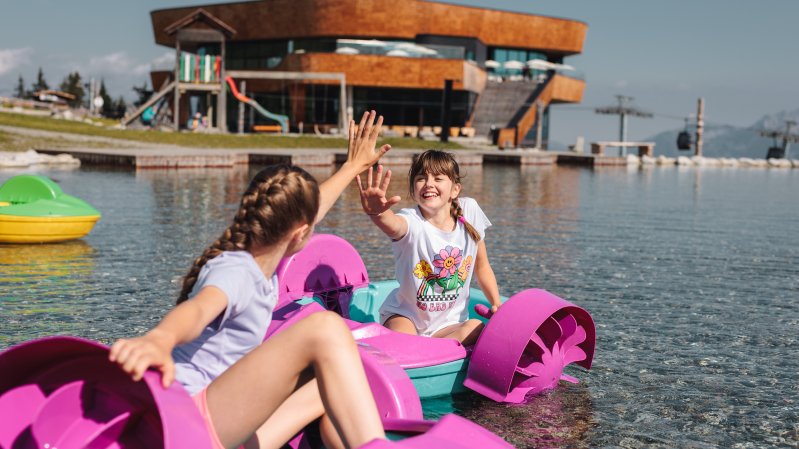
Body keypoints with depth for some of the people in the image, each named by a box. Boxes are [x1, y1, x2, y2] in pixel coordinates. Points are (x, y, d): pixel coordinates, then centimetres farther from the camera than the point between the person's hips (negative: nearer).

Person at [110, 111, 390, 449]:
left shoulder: (260, 258, 11)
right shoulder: (235, 271, -15)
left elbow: (306, 209, 29)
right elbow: (199, 308, -39)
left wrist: (353, 166, 41)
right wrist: (160, 339, -61)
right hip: (191, 420, -10)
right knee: (324, 327, -24)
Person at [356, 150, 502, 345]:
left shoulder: (470, 211, -7)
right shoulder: (411, 221, -19)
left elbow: (482, 266, 7)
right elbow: (393, 225, -47)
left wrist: (497, 304, -2)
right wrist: (376, 213, -70)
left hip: (449, 322, 4)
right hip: (405, 314, -4)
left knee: (477, 329, -29)